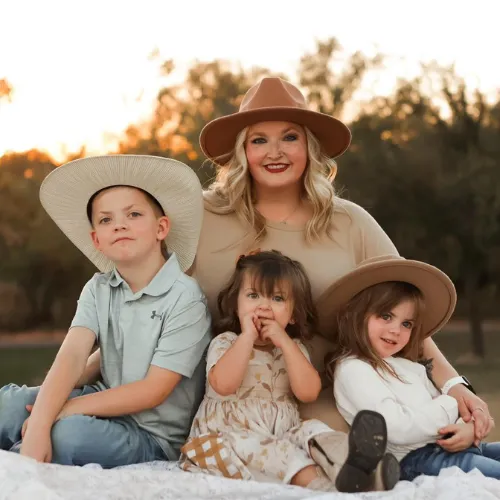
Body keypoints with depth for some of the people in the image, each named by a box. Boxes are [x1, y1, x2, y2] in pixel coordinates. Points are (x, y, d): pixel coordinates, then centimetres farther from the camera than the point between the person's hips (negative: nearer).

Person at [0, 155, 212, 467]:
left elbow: (153, 392, -18)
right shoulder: (98, 290, 0)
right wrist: (38, 427, -31)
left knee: (68, 434, -31)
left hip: (153, 438, -5)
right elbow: (72, 356, -15)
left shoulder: (185, 299, -16)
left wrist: (67, 408, -21)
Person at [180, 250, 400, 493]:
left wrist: (284, 342, -10)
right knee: (250, 446, -34)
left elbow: (308, 392, -6)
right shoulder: (225, 343, 4)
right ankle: (322, 485, -56)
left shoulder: (293, 347, 14)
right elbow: (223, 385, -18)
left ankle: (354, 469, -58)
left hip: (282, 434, 3)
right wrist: (247, 335, -15)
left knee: (313, 430, -25)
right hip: (231, 434, -3)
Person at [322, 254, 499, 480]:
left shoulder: (408, 366, 21)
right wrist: (450, 407, -7)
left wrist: (468, 427, -5)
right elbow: (399, 429, -18)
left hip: (450, 446, 9)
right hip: (416, 458, -9)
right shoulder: (353, 370, -8)